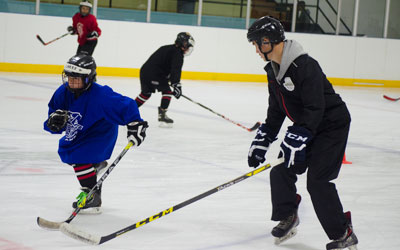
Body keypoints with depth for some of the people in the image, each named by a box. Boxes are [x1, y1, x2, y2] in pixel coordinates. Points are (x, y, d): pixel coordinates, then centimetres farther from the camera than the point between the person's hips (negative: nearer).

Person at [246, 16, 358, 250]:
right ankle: (288, 218, 23)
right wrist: (262, 142, 11)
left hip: (332, 123, -9)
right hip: (305, 125, 9)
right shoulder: (273, 69, 5)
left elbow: (315, 109, -30)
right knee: (282, 171, 3)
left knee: (318, 180, -15)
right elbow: (276, 110, 14)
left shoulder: (305, 66, -26)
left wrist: (297, 139, -34)